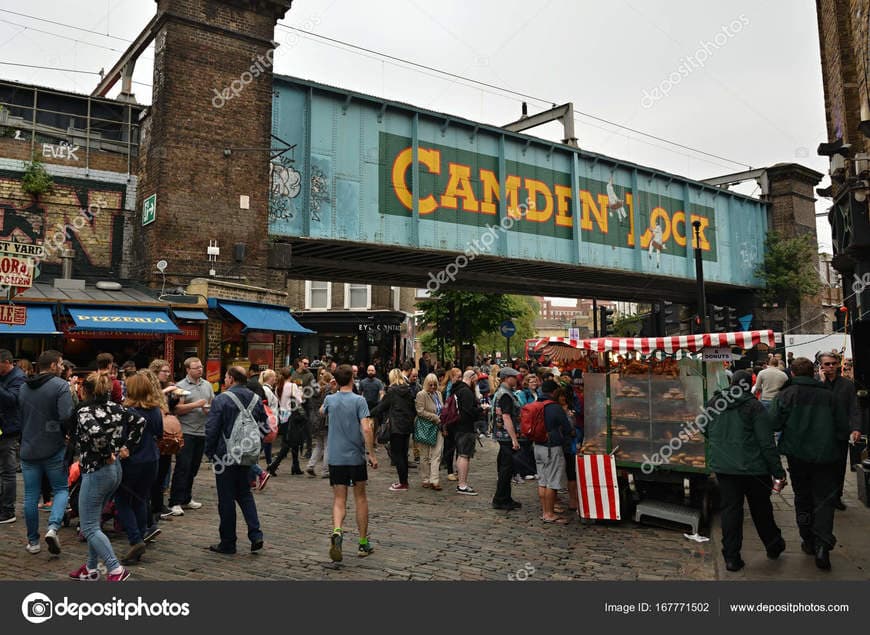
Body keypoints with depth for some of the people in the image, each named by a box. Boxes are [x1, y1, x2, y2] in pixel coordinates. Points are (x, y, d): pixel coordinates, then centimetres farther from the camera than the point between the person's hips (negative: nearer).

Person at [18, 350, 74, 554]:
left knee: (31, 496, 10)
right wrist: (67, 433, -3)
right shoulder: (60, 386, -12)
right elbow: (67, 416, -21)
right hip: (53, 448, -5)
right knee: (61, 489, 9)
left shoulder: (23, 387, 10)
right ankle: (53, 527, -12)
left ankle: (33, 541, 17)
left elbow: (20, 416, 16)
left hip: (28, 448, 5)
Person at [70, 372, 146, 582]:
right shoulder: (115, 407, 3)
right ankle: (91, 568, 30)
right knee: (94, 521, 21)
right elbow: (140, 421, 5)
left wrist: (107, 453, -20)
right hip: (115, 469, 8)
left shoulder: (84, 411, -17)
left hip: (96, 472, -8)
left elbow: (95, 433, -36)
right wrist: (128, 447, 6)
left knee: (89, 527, 1)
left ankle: (116, 570, -4)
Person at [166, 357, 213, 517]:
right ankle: (175, 503, 0)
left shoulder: (207, 385, 12)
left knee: (193, 467, 13)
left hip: (202, 432, 6)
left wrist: (209, 409, -5)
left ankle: (186, 499, 24)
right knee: (182, 467, -6)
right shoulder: (180, 386, -6)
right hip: (186, 432, -6)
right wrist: (196, 404, -18)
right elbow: (177, 409, -13)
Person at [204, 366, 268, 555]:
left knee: (226, 499, 4)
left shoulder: (221, 399, -13)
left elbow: (211, 429, -13)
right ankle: (256, 535, 9)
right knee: (245, 493, 19)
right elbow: (265, 428, 7)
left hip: (226, 456, -5)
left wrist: (209, 452, 0)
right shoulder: (256, 399, 4)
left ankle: (227, 543, 13)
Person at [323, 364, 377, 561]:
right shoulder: (359, 400, -9)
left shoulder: (329, 399, 1)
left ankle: (337, 531, -24)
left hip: (336, 458, 2)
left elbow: (322, 411, 25)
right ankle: (363, 544, 19)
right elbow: (366, 428, -18)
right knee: (360, 498, 13)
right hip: (356, 456, -2)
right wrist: (371, 454, -11)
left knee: (339, 500, 4)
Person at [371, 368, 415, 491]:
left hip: (396, 427, -7)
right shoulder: (408, 391, 7)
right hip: (407, 426, 7)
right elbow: (413, 408, 11)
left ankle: (403, 483, -2)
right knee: (403, 453, 15)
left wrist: (370, 414, 8)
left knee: (396, 454, -1)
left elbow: (381, 406, -4)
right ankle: (404, 480, 21)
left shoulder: (392, 391, -10)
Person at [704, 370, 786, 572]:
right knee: (761, 508, 15)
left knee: (730, 508, 7)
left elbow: (706, 432, 14)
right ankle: (773, 546, 35)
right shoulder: (755, 407, -13)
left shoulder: (713, 403, 1)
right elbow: (767, 443, -15)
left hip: (722, 466, 3)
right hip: (753, 468, -3)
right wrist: (778, 471, -9)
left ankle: (731, 557, 8)